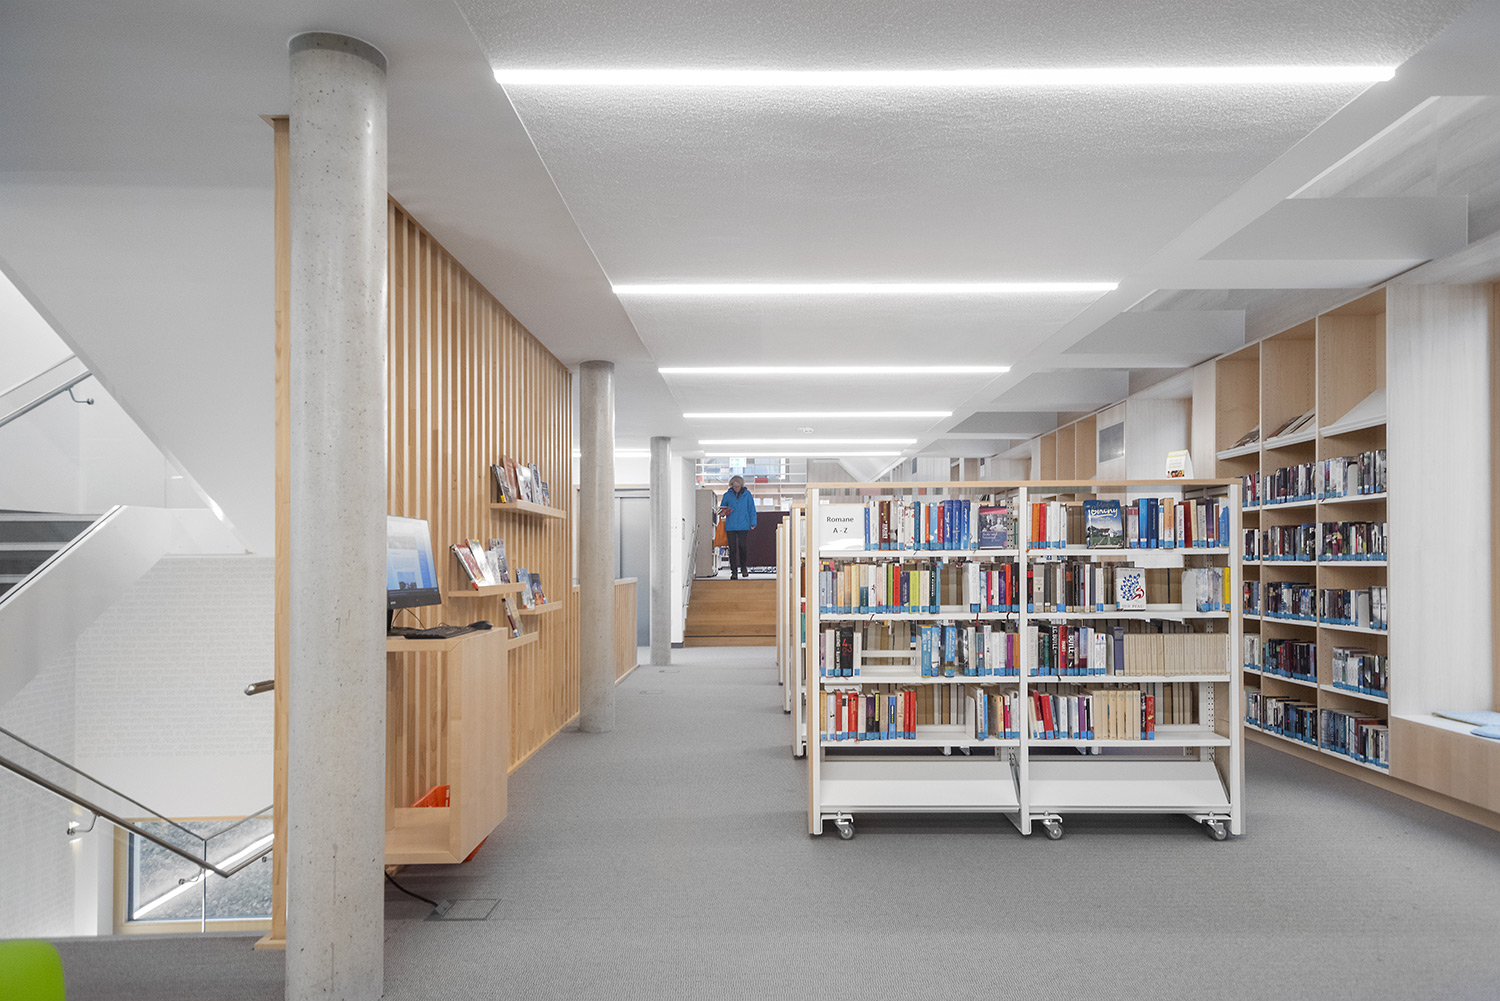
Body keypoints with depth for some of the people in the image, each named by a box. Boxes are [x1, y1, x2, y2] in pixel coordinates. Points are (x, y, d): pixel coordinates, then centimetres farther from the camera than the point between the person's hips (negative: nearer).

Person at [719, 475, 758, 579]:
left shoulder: (747, 494, 5)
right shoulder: (727, 495, 7)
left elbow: (752, 509, 8)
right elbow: (722, 507, 18)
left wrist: (753, 523, 2)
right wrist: (723, 512, -5)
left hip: (743, 525, -1)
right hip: (730, 526, 1)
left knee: (742, 547, -5)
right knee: (732, 549, 0)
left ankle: (743, 567, 19)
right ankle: (734, 572, 6)